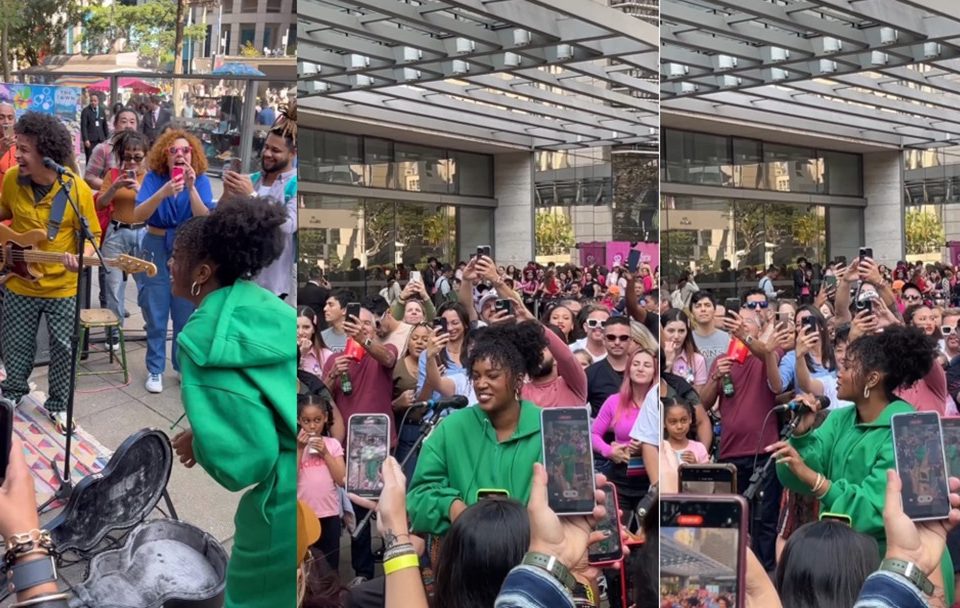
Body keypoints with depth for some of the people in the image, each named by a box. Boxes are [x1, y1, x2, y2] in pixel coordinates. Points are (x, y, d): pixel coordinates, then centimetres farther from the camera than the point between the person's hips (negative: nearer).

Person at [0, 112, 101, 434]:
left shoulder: (77, 189, -18)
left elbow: (92, 234, -8)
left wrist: (82, 257, -27)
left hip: (63, 288, -2)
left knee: (63, 350, 9)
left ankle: (58, 405, 31)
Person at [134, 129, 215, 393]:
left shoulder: (201, 180, -6)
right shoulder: (154, 177, -8)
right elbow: (138, 216, -20)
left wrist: (191, 188, -29)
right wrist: (163, 193, -33)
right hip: (156, 249, -1)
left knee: (186, 314, 7)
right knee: (156, 315, 6)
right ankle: (155, 370, 18)